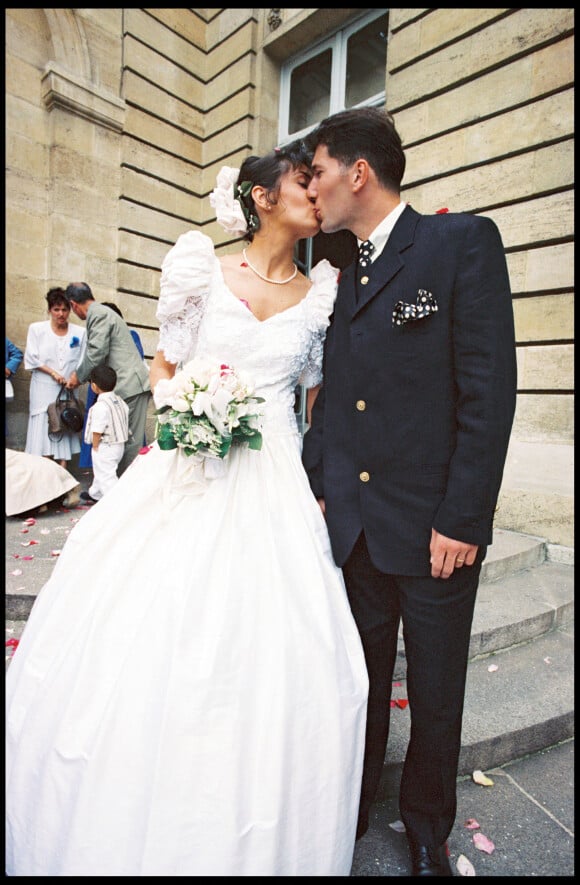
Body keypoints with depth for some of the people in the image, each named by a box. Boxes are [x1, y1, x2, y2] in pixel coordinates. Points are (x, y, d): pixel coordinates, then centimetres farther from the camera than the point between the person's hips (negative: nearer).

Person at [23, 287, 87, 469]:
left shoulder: (79, 332, 2)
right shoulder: (36, 329, 3)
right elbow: (31, 359, 1)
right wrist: (53, 373, -9)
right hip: (44, 388, 0)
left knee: (66, 425, 1)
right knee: (43, 426, -1)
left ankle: (63, 470, 6)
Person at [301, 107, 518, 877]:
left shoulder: (463, 241, -4)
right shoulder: (346, 276, 14)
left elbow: (489, 386, -12)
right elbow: (333, 397, 13)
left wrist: (463, 517, -15)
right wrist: (317, 487, 6)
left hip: (432, 525, -4)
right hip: (351, 520, 5)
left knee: (435, 692, 15)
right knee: (362, 676, 19)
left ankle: (427, 830, 41)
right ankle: (354, 802, 43)